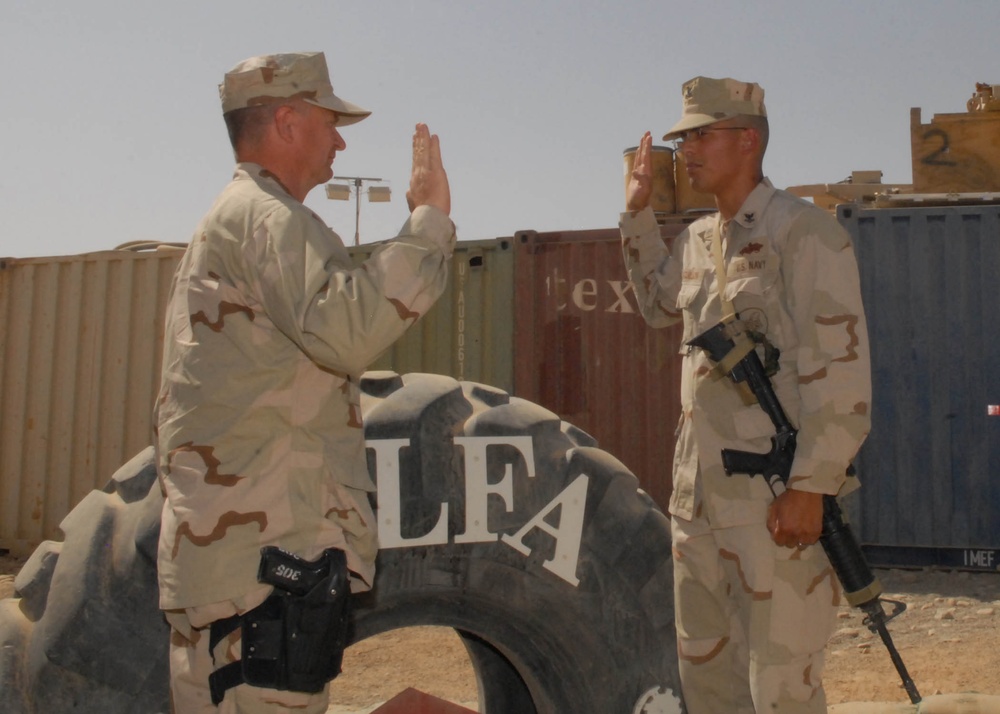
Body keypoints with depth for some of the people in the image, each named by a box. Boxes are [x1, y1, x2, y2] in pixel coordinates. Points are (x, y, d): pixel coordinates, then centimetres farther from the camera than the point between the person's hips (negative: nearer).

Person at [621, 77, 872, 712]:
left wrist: (809, 487, -19)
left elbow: (842, 371, -15)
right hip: (698, 495, 8)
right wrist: (638, 212, 24)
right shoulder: (698, 239, 14)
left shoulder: (804, 232, -10)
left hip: (776, 500, -8)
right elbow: (658, 304, 34)